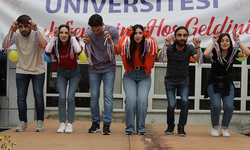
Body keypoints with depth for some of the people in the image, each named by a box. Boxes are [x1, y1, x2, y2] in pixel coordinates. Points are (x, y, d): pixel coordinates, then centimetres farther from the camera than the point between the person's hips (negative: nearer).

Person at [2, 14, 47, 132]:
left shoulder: (37, 33, -15)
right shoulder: (16, 34, -10)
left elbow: (44, 45, -35)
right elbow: (4, 46, -22)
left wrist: (36, 30, -37)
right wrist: (11, 31, -30)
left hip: (38, 70, -2)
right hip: (21, 70, 2)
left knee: (38, 95, -9)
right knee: (21, 96, -1)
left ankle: (40, 121, 8)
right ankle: (23, 122, 11)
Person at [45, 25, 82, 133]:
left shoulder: (72, 43, -18)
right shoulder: (56, 44, -12)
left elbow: (78, 50, -40)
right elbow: (47, 51, -32)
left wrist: (73, 37, -31)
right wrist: (54, 37, -27)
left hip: (74, 72, -2)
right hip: (61, 72, 2)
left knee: (70, 98, -10)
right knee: (62, 98, -9)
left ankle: (70, 124, -1)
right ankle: (62, 124, -1)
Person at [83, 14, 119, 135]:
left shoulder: (113, 31, -10)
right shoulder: (88, 34, -6)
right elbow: (88, 55, -2)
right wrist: (87, 44, -22)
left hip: (109, 68, -1)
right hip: (94, 69, 2)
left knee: (108, 96, -7)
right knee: (94, 96, 1)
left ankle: (107, 125, -4)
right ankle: (95, 123, 13)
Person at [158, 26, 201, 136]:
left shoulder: (190, 48, -11)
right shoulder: (169, 48, -16)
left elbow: (199, 61, -24)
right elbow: (160, 60, -32)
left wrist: (197, 47, -35)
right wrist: (166, 46, -41)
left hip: (184, 81, 1)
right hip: (170, 81, -1)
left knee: (184, 101, -21)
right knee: (171, 105, -13)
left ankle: (181, 127, -3)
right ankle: (170, 126, 14)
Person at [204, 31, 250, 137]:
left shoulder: (233, 52, -7)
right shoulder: (215, 52, -14)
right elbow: (206, 54, -37)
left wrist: (238, 41, -23)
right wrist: (213, 42, -28)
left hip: (227, 84, 2)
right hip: (214, 83, -2)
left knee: (229, 106, -16)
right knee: (216, 106, -20)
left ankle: (224, 128, 10)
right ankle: (215, 128, 7)